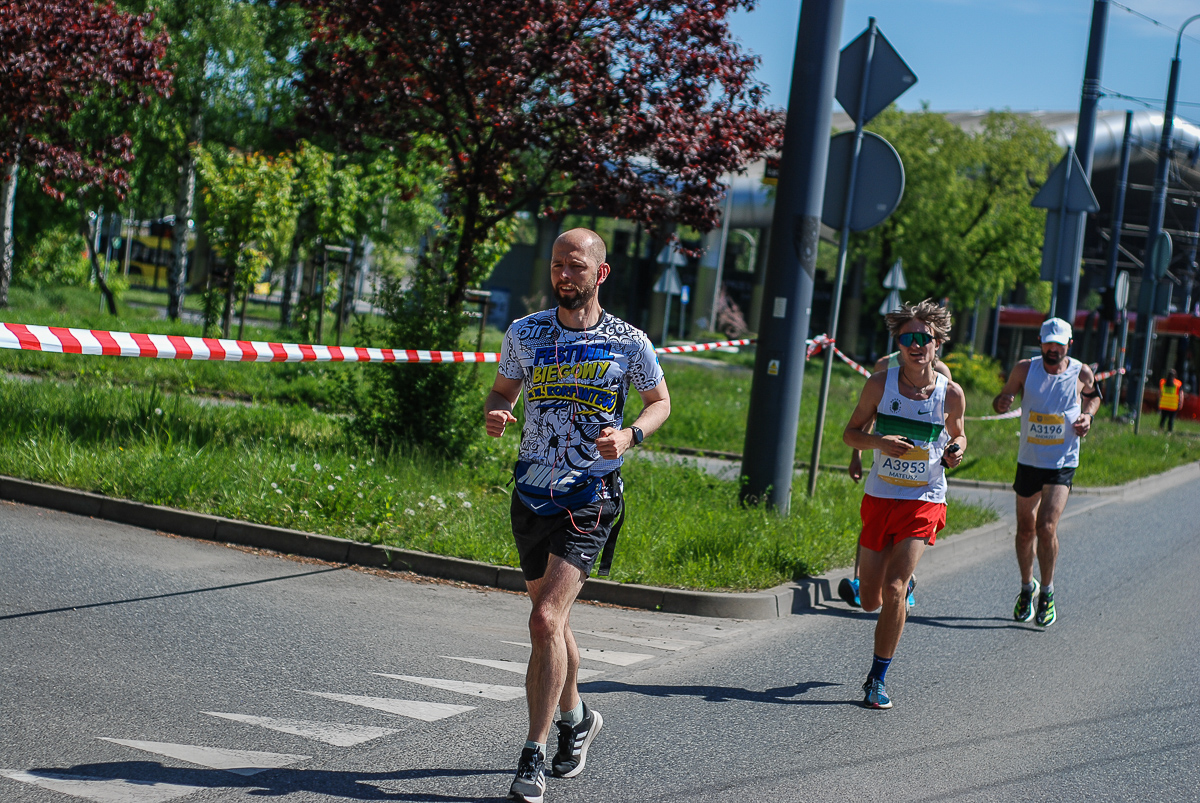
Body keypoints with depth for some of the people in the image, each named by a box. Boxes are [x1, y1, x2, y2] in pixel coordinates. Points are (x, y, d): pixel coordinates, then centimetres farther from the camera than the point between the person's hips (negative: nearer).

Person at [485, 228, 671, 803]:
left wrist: (630, 435, -10)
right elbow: (503, 389, 15)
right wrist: (495, 414, -9)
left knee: (546, 620, -17)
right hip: (532, 493, 4)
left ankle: (534, 755, -10)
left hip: (591, 500, -4)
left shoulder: (629, 343, -5)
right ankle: (575, 718, 41)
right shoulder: (524, 334, 1)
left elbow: (660, 400, 10)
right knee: (552, 620, 16)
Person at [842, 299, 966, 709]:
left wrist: (956, 450, -9)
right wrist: (879, 442, -17)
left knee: (893, 591, -16)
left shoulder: (951, 393, -4)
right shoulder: (881, 383, -4)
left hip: (924, 502, -2)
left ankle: (878, 678, -2)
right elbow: (851, 433, 4)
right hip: (879, 497, 2)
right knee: (870, 600, 8)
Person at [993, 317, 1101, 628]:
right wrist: (1003, 401, -20)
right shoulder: (1025, 369, -3)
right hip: (1028, 460, 2)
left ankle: (1047, 591, 2)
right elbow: (1002, 399, 5)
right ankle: (1027, 587, 32)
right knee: (1025, 530, 10)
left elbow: (1093, 395, 17)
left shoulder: (1082, 373, -4)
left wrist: (1088, 416, -5)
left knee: (1046, 527, -16)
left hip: (1063, 464, -2)